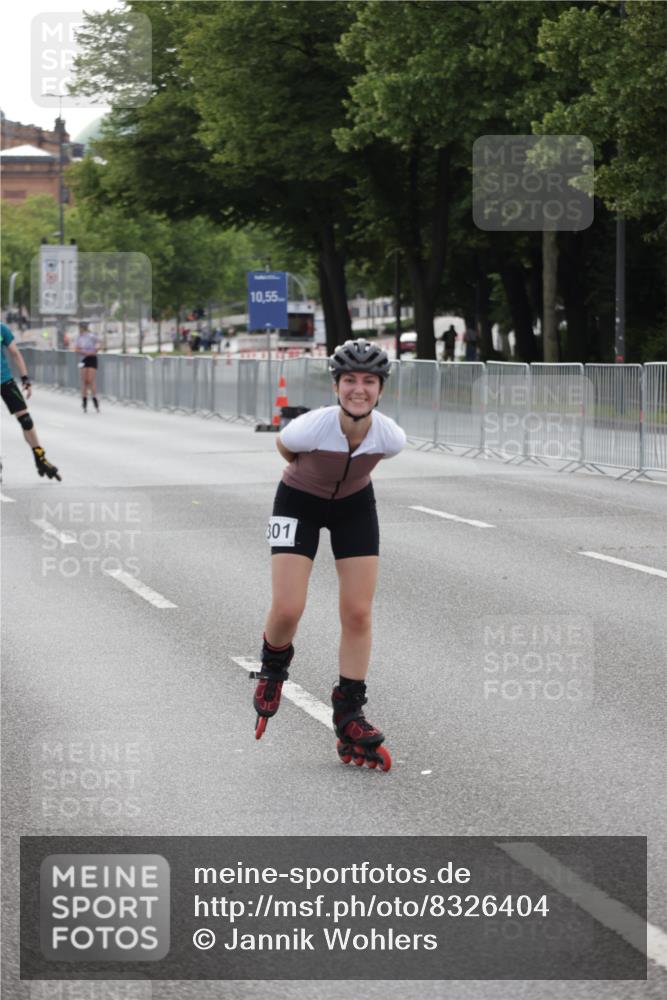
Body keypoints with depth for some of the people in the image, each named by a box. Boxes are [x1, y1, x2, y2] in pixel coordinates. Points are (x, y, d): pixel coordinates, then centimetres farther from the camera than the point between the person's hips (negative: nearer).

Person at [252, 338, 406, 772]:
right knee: (287, 609, -13)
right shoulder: (311, 427, -35)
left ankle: (349, 720, 10)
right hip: (300, 502, -2)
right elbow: (284, 446, -9)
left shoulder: (391, 436, -27)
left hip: (355, 504, 2)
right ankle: (273, 670, 22)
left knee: (358, 613, -2)